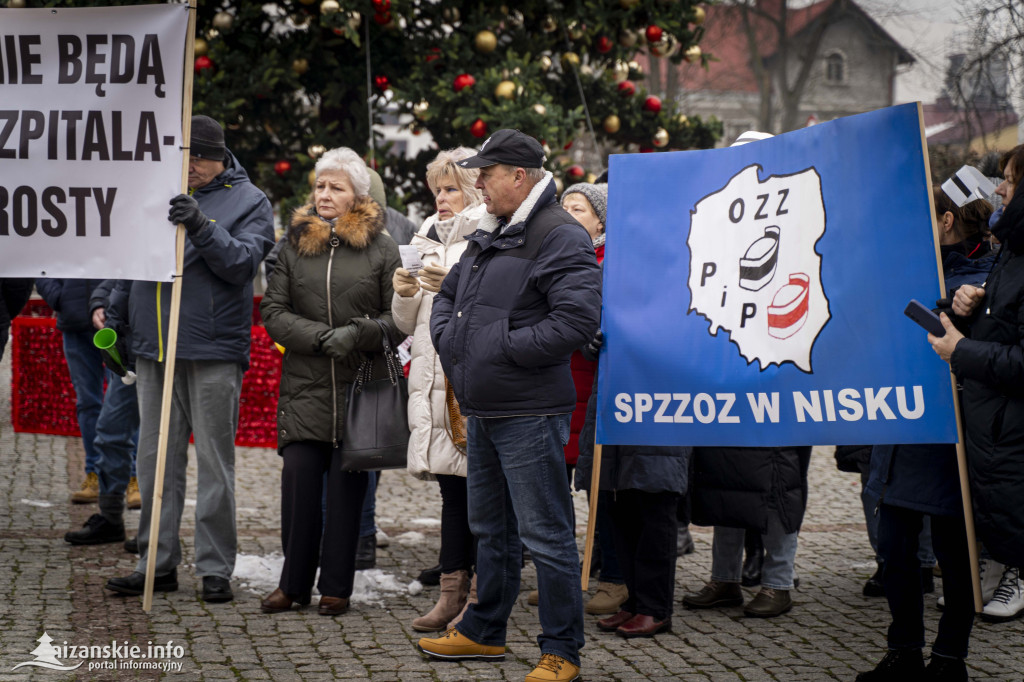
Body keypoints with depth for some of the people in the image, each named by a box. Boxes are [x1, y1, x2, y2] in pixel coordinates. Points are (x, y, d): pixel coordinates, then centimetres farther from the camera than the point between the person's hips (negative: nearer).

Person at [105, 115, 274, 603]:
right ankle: (157, 563, 16)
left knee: (215, 463, -1)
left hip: (214, 351, -4)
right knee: (155, 460, 8)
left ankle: (216, 568, 6)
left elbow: (242, 261, -12)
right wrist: (115, 316, 14)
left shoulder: (249, 201, 2)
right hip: (154, 348, 5)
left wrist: (202, 227, -24)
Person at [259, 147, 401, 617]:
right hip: (304, 383, 1)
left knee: (346, 486, 2)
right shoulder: (294, 244, 9)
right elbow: (273, 310, 3)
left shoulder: (381, 248, 4)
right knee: (299, 480, -4)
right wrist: (321, 336, -11)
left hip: (360, 384, -1)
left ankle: (336, 587, 12)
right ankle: (294, 583, 10)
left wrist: (360, 334, -16)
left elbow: (398, 317, 2)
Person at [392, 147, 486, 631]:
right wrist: (405, 295, 2)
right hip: (433, 380, 7)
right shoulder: (428, 241, 20)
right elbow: (409, 323, 23)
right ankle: (453, 590, 12)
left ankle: (481, 595, 2)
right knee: (451, 488, 9)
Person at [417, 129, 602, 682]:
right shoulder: (488, 236, 16)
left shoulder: (560, 238, -14)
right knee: (490, 529, 20)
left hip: (529, 415, -9)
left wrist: (504, 347, -18)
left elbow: (577, 320, -25)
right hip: (481, 410, 10)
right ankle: (484, 631, 33)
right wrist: (448, 339, 11)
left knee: (545, 535, -4)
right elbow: (448, 294, 30)